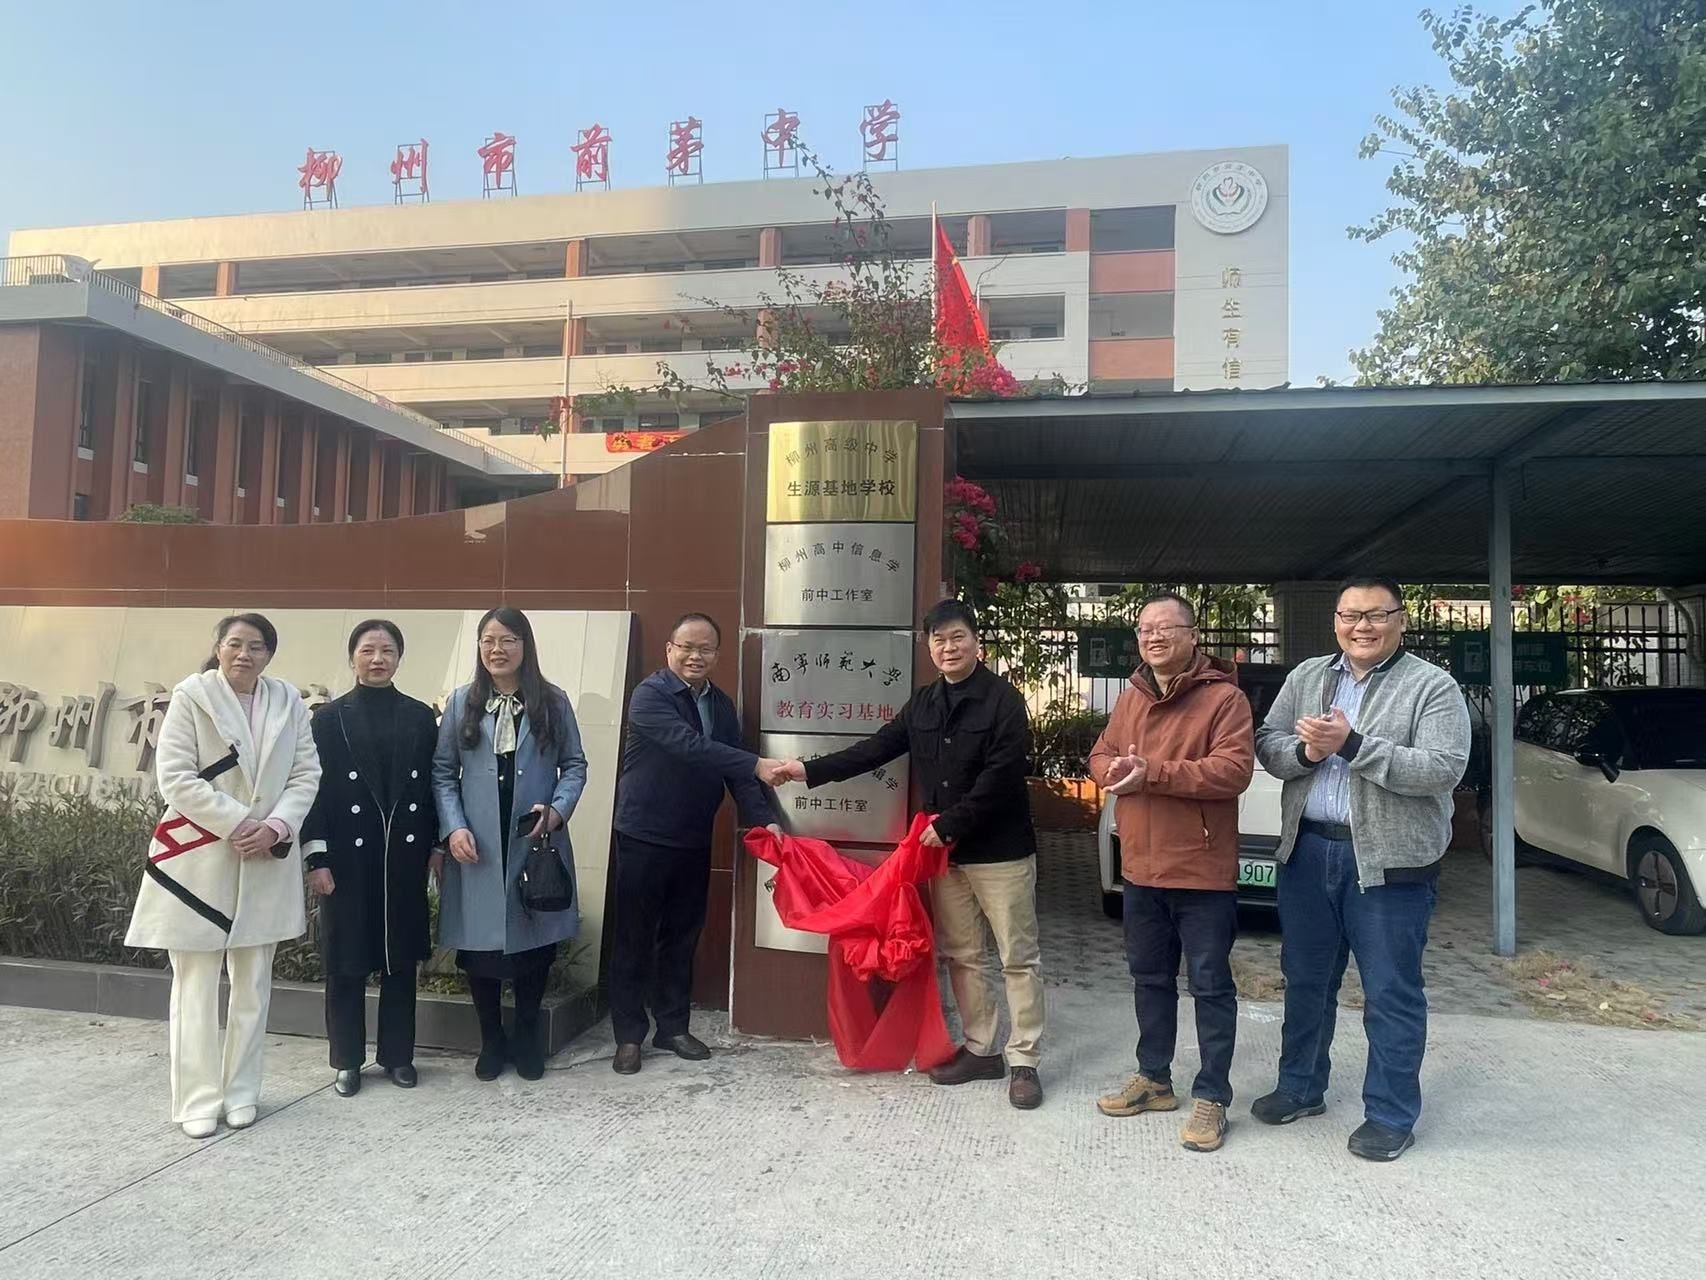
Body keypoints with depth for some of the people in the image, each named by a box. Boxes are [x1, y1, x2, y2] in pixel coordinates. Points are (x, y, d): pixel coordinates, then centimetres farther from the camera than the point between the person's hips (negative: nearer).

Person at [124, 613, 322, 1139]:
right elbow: (175, 776, -10)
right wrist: (237, 823, -16)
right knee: (196, 981, 3)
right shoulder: (191, 695, -4)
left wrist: (276, 826, -13)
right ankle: (199, 1097, 13)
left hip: (266, 862, 3)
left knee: (253, 981, 9)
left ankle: (242, 1090, 21)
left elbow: (306, 773, 3)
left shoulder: (288, 701, 5)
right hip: (198, 859, -3)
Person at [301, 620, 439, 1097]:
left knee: (401, 961, 10)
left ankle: (397, 1055, 23)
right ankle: (348, 1061, 21)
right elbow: (314, 789, -3)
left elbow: (433, 785, 7)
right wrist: (317, 859, -8)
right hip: (348, 858, -2)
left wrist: (436, 844, 3)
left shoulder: (420, 717, 5)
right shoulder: (330, 718, 0)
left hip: (404, 857, 2)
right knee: (346, 964, 7)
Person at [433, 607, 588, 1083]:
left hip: (536, 843, 0)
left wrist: (558, 809, -12)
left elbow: (574, 765, 5)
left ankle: (527, 1036, 26)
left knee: (534, 939, 6)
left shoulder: (553, 702, 2)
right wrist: (454, 827, -8)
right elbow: (442, 772, 4)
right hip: (478, 846, 1)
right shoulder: (462, 702, 4)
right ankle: (491, 1040, 25)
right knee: (479, 942, 6)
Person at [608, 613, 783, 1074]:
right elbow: (688, 746, -29)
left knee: (683, 936, 14)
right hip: (643, 837, -6)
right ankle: (629, 1034, 18)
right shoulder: (649, 695, -15)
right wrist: (757, 764, -34)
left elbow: (733, 767, 5)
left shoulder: (721, 704, 7)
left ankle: (672, 1026, 28)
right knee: (635, 937, 5)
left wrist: (763, 820, -7)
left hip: (695, 841, 6)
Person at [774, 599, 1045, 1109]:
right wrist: (810, 770, 5)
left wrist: (948, 825, -17)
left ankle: (1023, 1062, 12)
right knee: (961, 955, 13)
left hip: (1000, 851, -6)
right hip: (945, 852, 6)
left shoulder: (1004, 700, -11)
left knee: (1018, 958, 3)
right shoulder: (923, 702, 8)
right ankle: (980, 1050, 26)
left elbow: (1000, 777, -18)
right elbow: (877, 748, 9)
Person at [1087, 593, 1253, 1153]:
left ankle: (1211, 1095, 15)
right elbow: (1100, 756, 15)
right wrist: (1114, 769, -10)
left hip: (1202, 870, -7)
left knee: (1210, 983, 4)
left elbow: (1234, 769, -22)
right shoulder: (1130, 698, 11)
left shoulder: (1224, 698, -11)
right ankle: (1153, 1077, 33)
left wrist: (1154, 772, -25)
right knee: (1150, 976, 18)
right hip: (1141, 867, 7)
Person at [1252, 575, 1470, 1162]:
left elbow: (1444, 769, -17)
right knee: (1305, 981, 18)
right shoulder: (1305, 677, 9)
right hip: (1307, 851, 5)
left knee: (1391, 995, 7)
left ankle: (1391, 1116, 23)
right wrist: (1304, 751, -15)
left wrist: (1353, 744, -22)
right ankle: (1300, 1087, 35)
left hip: (1390, 861, -5)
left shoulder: (1433, 687, -6)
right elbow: (1266, 742, 6)